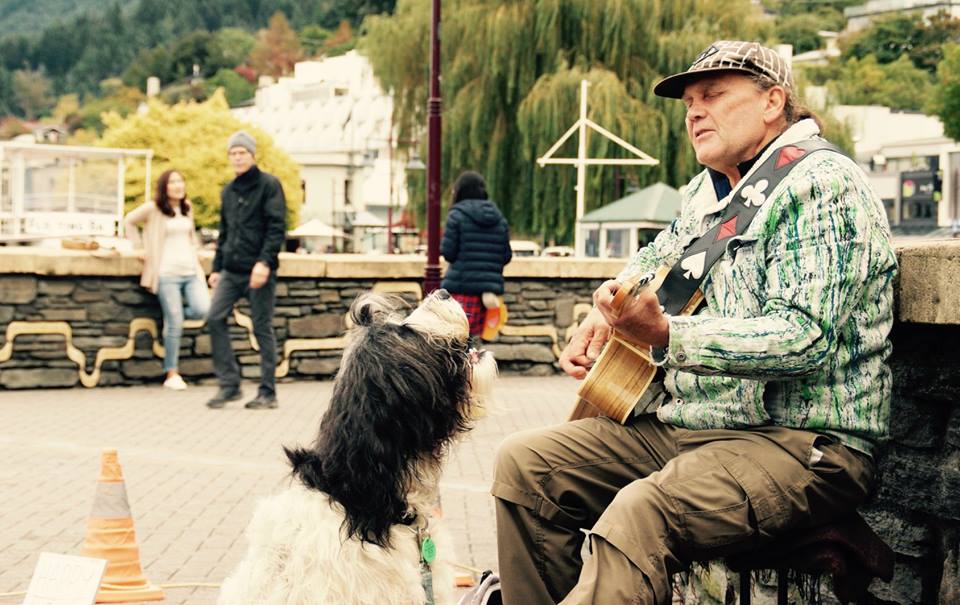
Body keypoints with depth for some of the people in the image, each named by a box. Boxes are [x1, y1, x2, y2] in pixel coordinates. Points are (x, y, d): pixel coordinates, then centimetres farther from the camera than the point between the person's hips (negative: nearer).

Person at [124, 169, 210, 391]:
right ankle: (171, 374, 3)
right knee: (174, 325, -8)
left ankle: (173, 313, 16)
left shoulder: (187, 209, 15)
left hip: (191, 271, 5)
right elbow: (129, 222, 11)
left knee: (202, 310, -18)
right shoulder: (152, 209, 0)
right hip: (167, 274, -5)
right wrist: (141, 247, 6)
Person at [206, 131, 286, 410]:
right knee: (215, 318, -7)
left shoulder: (269, 185, -4)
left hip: (259, 270, -6)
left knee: (263, 328, -1)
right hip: (232, 270, 6)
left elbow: (277, 227, -11)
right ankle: (229, 384, -1)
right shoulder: (228, 191, 16)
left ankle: (268, 392, 6)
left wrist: (264, 262, -20)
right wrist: (217, 267, 17)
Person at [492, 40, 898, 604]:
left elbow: (806, 336, -24)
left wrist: (666, 335, -32)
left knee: (640, 514, -35)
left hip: (801, 438, -9)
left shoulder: (822, 183, -12)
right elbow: (659, 255, 38)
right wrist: (605, 308, 15)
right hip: (684, 424, 10)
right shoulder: (706, 191, 17)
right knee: (525, 462, -1)